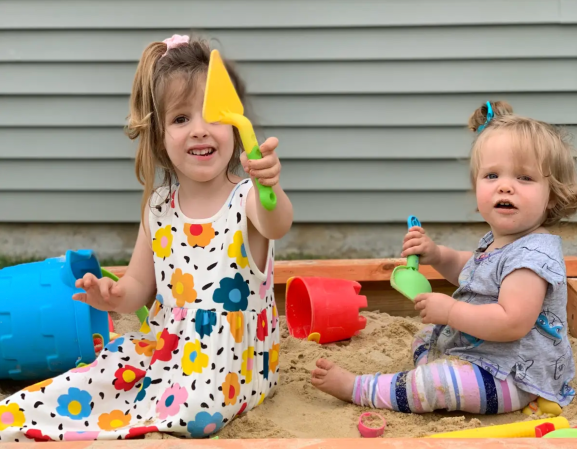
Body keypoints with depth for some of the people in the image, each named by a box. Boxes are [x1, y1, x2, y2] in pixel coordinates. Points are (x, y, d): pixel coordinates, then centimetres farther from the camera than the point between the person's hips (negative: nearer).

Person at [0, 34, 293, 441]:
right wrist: (115, 296, -15)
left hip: (231, 358, -4)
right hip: (164, 343, 5)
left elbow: (277, 226, -38)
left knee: (193, 411, -29)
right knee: (90, 384, -14)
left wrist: (270, 187, -61)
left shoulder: (247, 198, -13)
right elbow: (140, 285, 9)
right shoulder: (159, 207, 2)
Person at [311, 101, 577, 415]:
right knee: (424, 339, 29)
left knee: (436, 383, -26)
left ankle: (357, 389, -11)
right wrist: (436, 256, 6)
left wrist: (449, 311, -27)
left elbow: (512, 323, -35)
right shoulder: (497, 242, 6)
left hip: (513, 377, -11)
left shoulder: (532, 255, -26)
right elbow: (469, 271, 27)